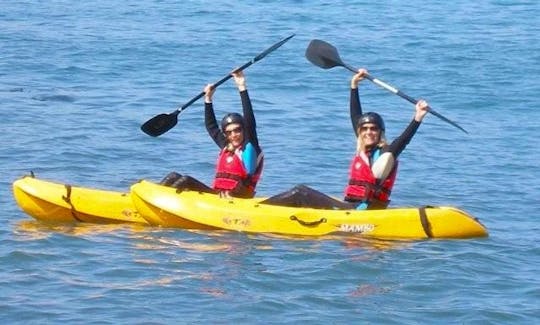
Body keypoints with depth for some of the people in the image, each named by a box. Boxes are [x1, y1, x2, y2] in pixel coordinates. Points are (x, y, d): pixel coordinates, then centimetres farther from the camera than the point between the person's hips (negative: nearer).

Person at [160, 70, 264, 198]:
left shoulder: (250, 148, -4)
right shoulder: (226, 147, 16)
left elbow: (250, 120, -15)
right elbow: (211, 126, 29)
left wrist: (242, 88, -17)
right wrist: (208, 98, 25)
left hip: (234, 201, -8)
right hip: (216, 196, 8)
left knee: (186, 181, -22)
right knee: (174, 177, 3)